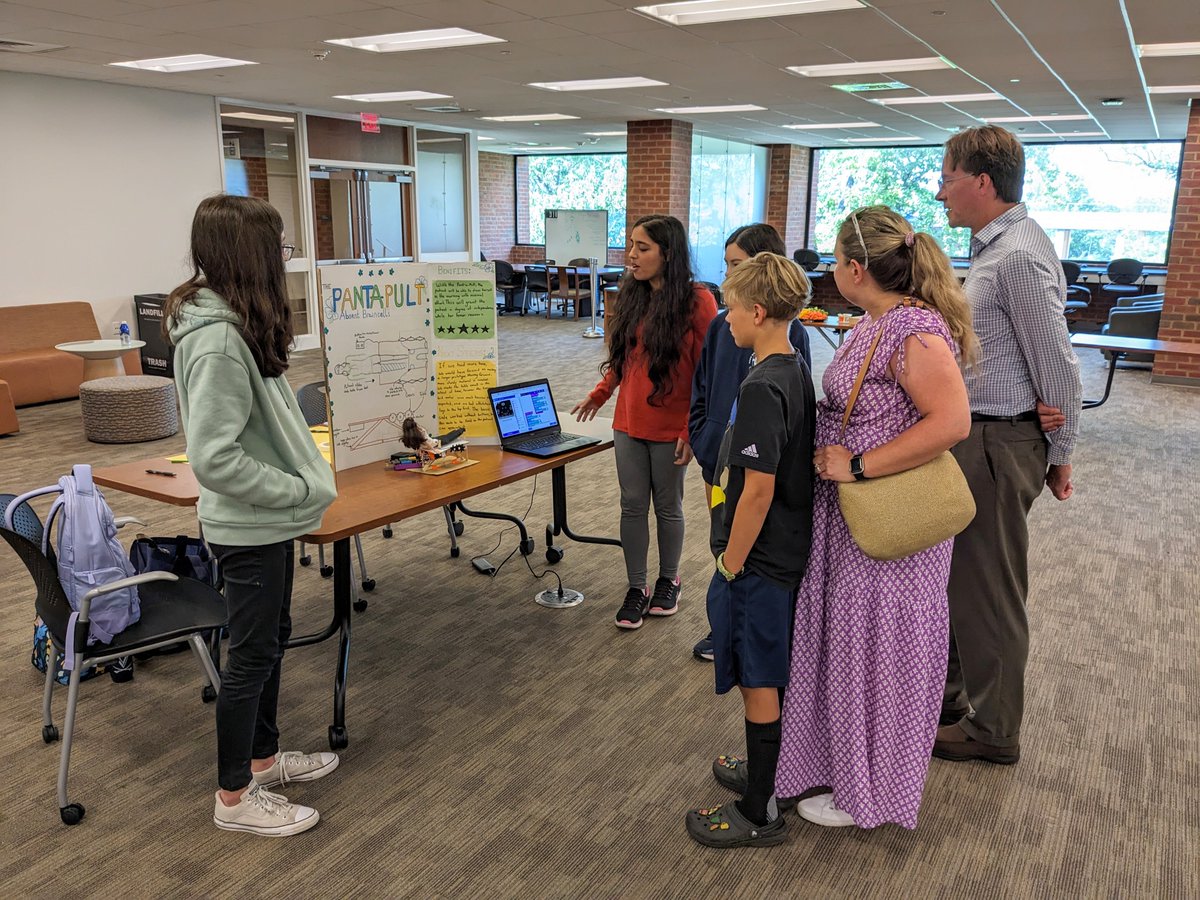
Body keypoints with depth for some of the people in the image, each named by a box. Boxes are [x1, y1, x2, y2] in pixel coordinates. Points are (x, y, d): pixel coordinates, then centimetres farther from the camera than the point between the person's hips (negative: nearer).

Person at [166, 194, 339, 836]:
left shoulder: (233, 323, 5)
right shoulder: (218, 340, -26)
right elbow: (215, 458, -28)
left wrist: (299, 476, 9)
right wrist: (302, 490, -20)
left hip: (266, 519, 10)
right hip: (249, 525, -10)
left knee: (270, 639, 21)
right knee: (252, 653, 5)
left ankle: (262, 758, 40)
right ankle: (235, 798, 23)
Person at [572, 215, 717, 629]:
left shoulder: (697, 301, -13)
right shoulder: (631, 296, 5)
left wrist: (693, 430, -16)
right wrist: (598, 395, 6)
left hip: (670, 429, -5)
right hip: (628, 424, 5)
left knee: (668, 507, 12)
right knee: (632, 506, 10)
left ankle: (668, 581, 32)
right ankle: (637, 587, 23)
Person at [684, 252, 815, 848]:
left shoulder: (762, 388, -23)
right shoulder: (797, 373, 6)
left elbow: (757, 489, -25)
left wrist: (731, 564, -15)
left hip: (757, 561, -9)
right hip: (788, 553, 9)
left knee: (758, 682, 3)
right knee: (775, 675, 22)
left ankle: (760, 812, 16)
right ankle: (769, 768, 40)